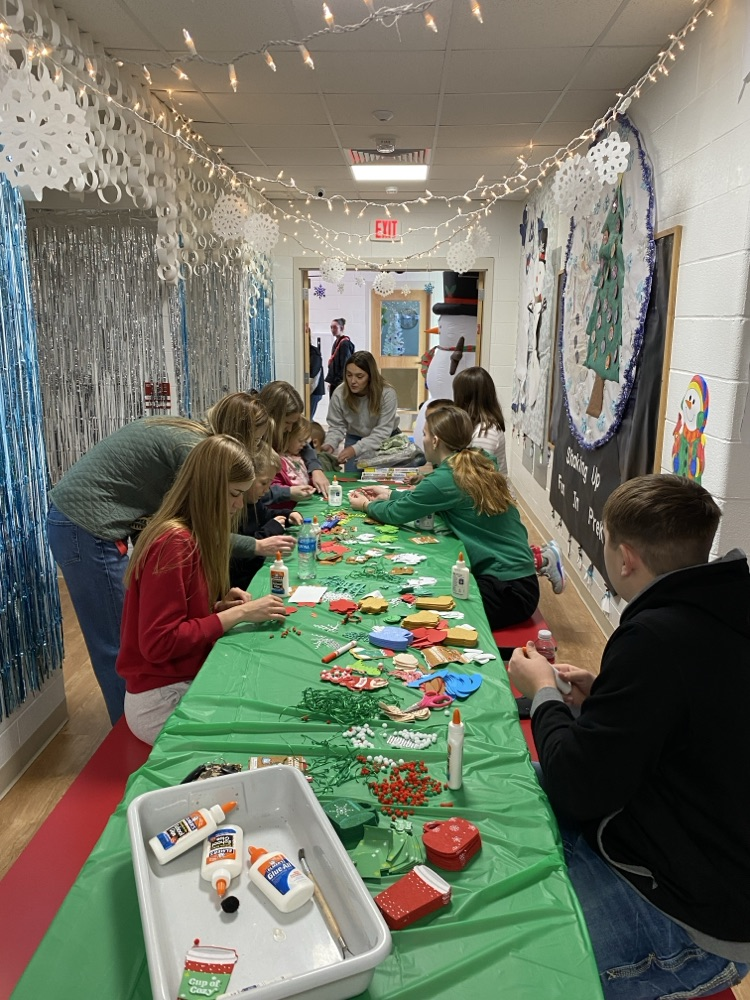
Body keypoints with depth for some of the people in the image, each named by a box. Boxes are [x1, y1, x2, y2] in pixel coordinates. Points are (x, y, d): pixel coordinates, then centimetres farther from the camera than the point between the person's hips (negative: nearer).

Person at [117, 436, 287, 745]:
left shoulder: (192, 536, 7)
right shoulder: (174, 543, -21)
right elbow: (159, 643, -23)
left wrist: (220, 605, -3)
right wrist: (239, 614, -20)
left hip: (188, 679, 8)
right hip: (161, 699, -8)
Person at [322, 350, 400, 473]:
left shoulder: (387, 394, -28)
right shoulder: (339, 394, -21)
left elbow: (382, 432, -30)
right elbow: (336, 426, -10)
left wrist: (356, 449, -42)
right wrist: (330, 444, -32)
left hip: (385, 440, -2)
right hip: (355, 438, 2)